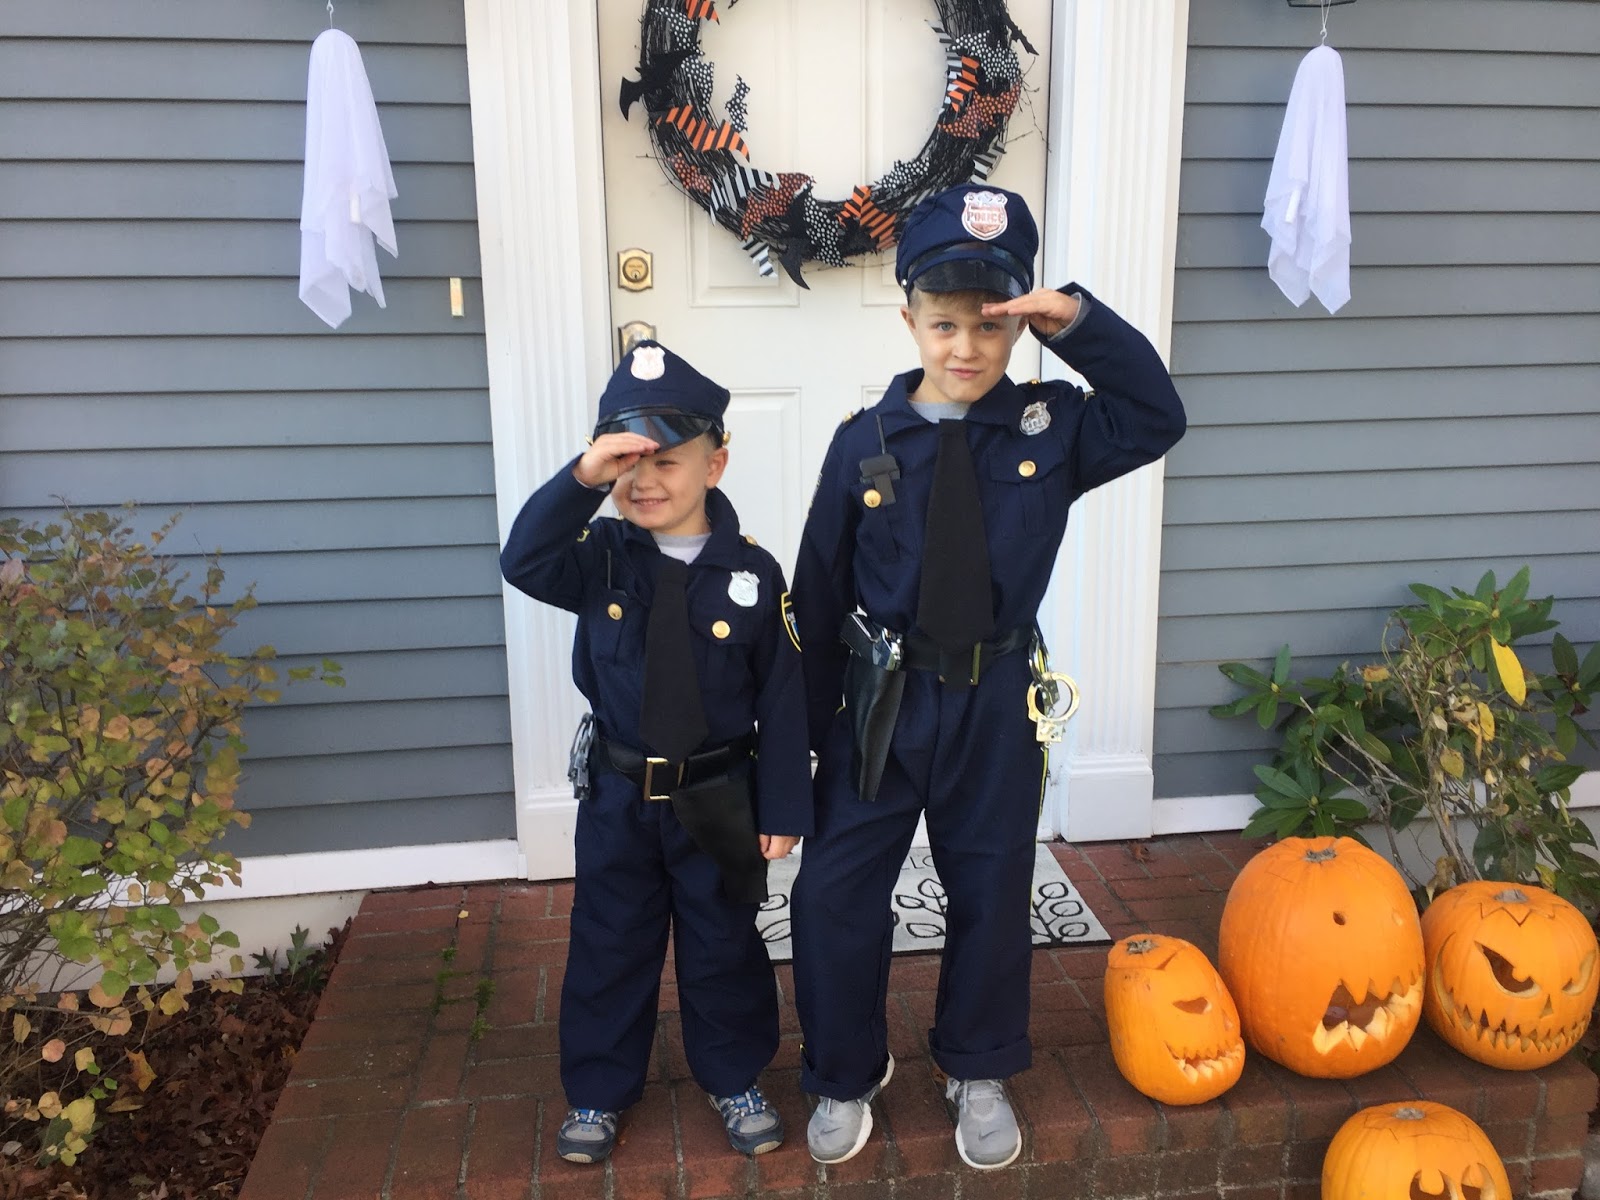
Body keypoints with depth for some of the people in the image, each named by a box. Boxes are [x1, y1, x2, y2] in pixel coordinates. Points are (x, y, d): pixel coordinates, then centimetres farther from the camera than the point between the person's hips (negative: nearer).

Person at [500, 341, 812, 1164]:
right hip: (618, 794, 2)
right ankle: (597, 1089, 36)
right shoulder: (601, 557, -6)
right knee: (609, 946, 15)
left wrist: (783, 808, -6)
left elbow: (781, 700, -8)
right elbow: (525, 562, -27)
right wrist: (580, 480, -40)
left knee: (724, 946, 15)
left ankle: (735, 1079, 38)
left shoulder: (752, 574, -11)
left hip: (717, 799, -1)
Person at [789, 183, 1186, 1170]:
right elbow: (821, 591, -3)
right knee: (837, 892, 5)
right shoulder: (867, 442, -8)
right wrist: (811, 721, 2)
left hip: (994, 705, 1)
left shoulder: (1049, 429, -3)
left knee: (993, 892, 15)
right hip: (880, 702, -1)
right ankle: (846, 1072, 31)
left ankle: (980, 1072, 40)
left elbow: (1156, 419, -10)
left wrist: (1083, 324, -20)